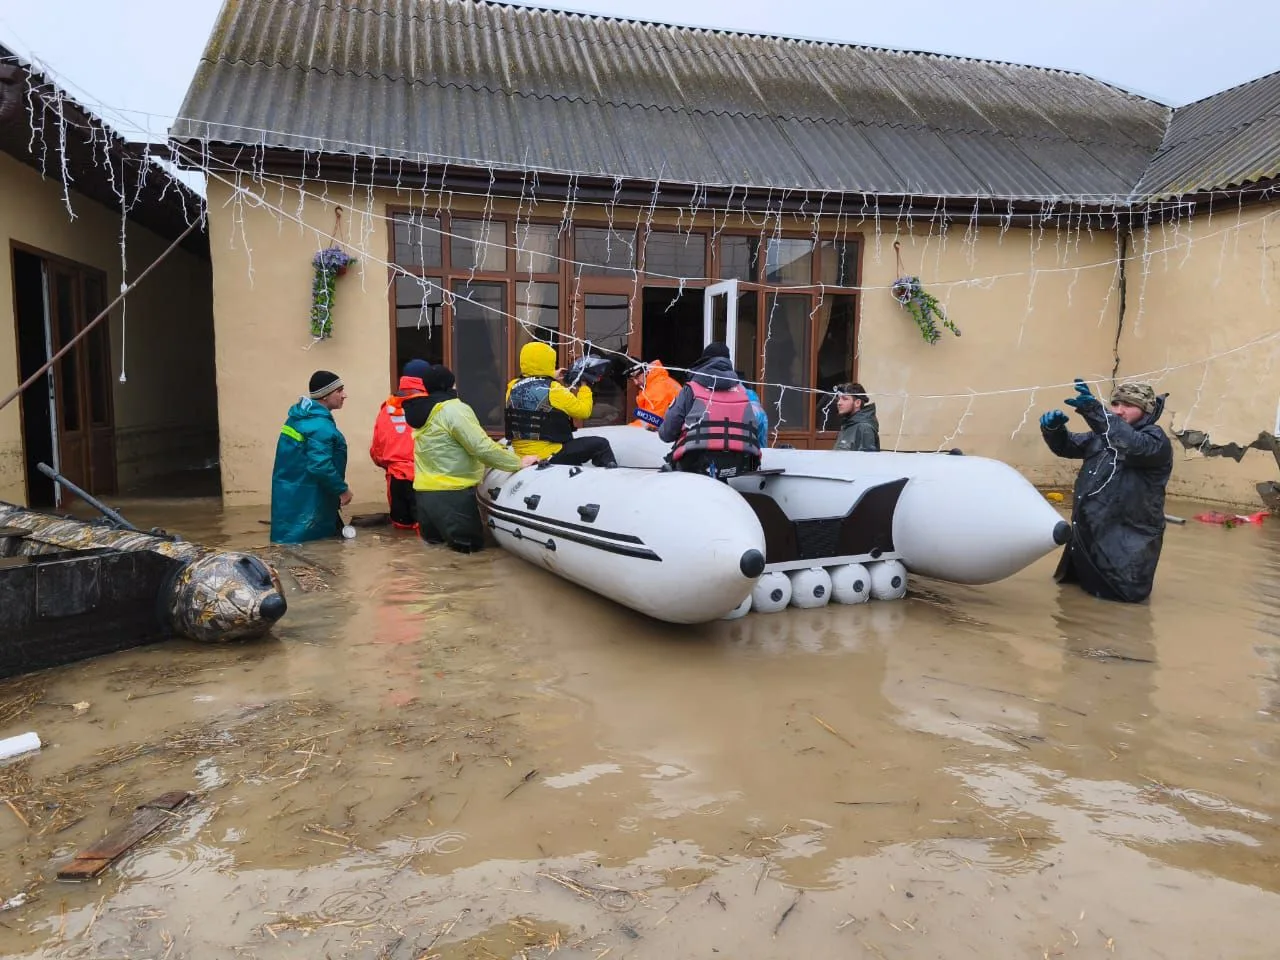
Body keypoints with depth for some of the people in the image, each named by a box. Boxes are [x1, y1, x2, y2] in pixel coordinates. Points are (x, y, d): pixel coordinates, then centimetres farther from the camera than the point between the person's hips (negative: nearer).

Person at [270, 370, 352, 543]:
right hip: (305, 500, -10)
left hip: (291, 492, 10)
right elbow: (320, 466, -29)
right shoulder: (320, 425, -22)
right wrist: (342, 489, -17)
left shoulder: (301, 416, 12)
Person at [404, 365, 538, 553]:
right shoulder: (454, 409, -12)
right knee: (470, 543, 2)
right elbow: (482, 448, -19)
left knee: (434, 538, 23)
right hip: (450, 493, -8)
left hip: (423, 490, 8)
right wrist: (518, 463, -11)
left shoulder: (423, 411, 11)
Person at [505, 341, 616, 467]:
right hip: (550, 456, -8)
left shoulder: (513, 387, 1)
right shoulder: (554, 391, -16)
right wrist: (584, 387, 9)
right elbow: (583, 411, -6)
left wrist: (552, 378, 24)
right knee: (601, 445, 2)